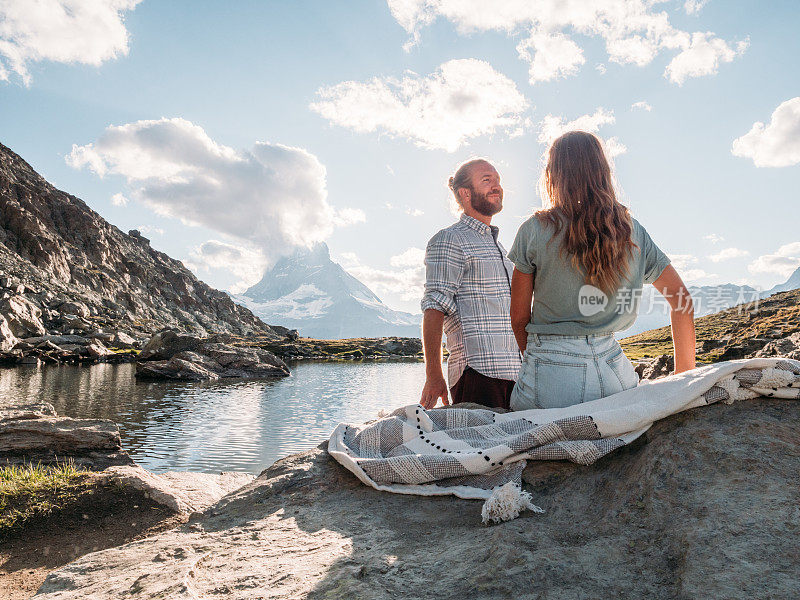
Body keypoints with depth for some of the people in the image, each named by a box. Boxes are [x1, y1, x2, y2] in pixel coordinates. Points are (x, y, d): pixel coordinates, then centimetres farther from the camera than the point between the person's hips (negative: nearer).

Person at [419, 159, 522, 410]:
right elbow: (434, 309, -12)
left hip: (514, 374, 8)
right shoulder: (448, 241, -2)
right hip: (476, 372, -8)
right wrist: (434, 377, -19)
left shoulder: (498, 248, 25)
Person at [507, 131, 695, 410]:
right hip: (611, 365, 4)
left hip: (551, 374, -4)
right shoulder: (631, 230, 6)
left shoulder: (535, 230, -4)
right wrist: (684, 375, 15)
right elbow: (682, 300, 8)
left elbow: (519, 319, 0)